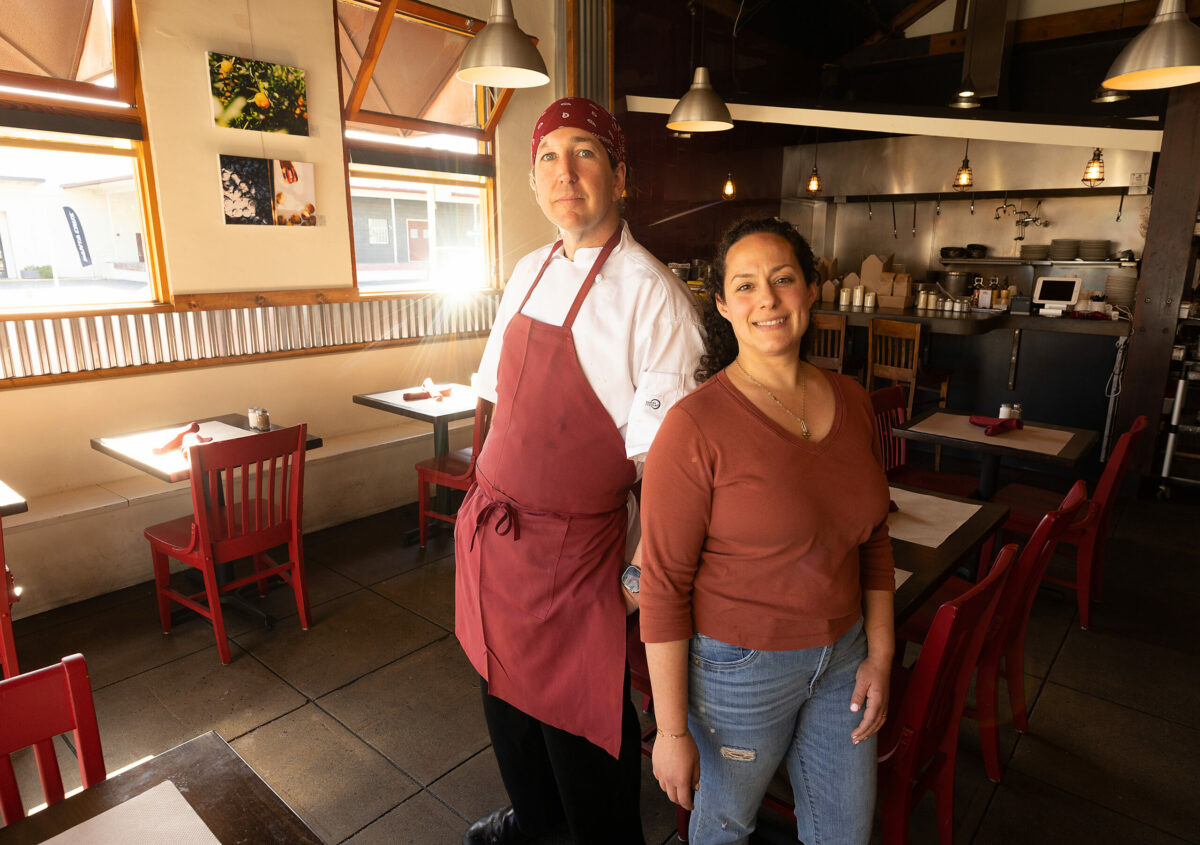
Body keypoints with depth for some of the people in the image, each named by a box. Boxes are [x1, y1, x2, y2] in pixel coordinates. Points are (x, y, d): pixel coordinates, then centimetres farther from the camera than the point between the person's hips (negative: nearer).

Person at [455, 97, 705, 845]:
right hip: (492, 526, 8)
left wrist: (643, 569, -16)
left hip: (572, 547, -7)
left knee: (580, 723, 13)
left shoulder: (652, 296, -18)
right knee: (507, 690, 27)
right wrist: (485, 493, 10)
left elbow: (660, 456, -18)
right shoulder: (529, 273, 5)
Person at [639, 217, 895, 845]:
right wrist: (671, 729, -14)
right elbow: (664, 586, -19)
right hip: (739, 667, -5)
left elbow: (872, 536, 9)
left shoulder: (851, 401, -2)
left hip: (841, 657, 6)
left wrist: (879, 652, 7)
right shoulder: (697, 424, -22)